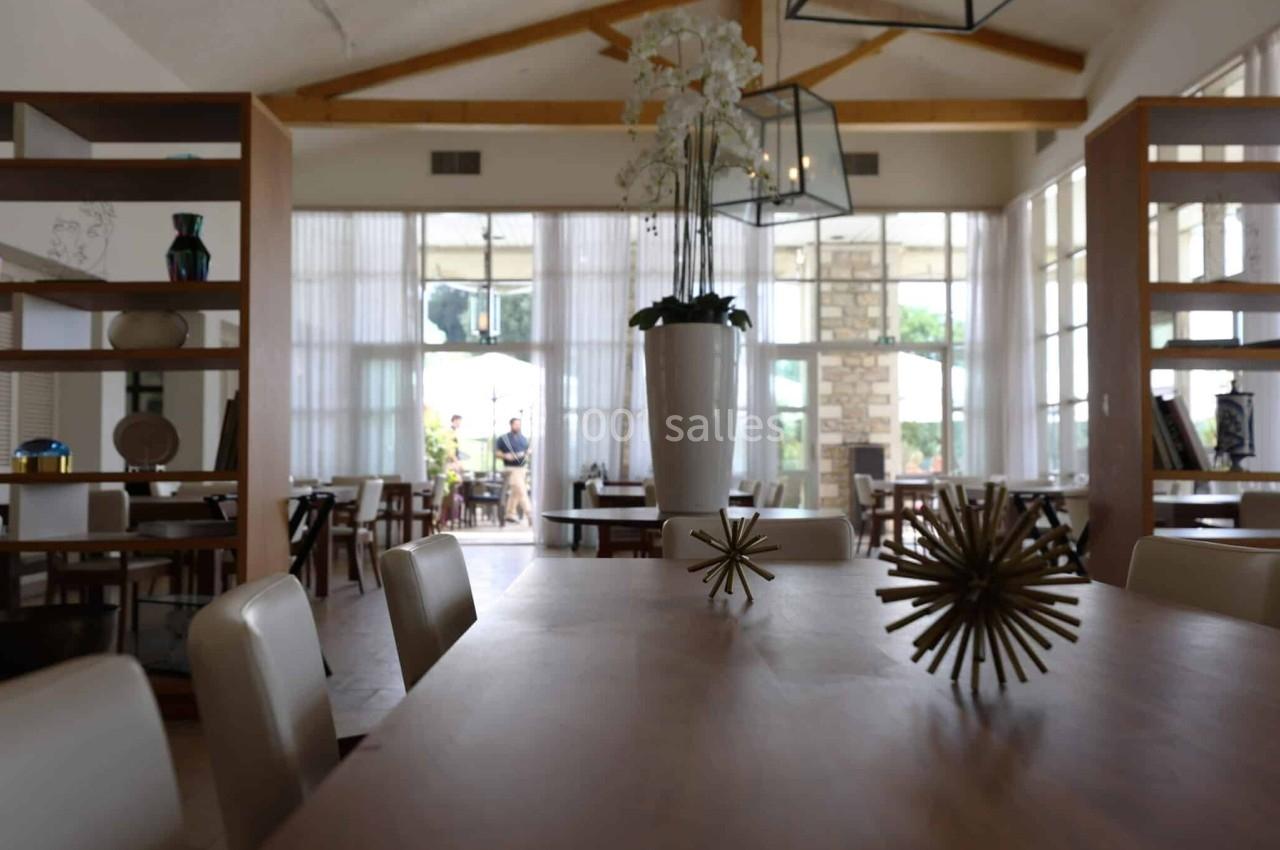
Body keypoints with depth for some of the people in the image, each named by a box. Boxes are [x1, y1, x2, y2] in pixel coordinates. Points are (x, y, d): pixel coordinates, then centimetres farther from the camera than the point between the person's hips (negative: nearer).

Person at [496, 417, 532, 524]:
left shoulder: (524, 438, 13)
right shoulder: (503, 439, -3)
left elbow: (528, 450, 24)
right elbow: (497, 452, -1)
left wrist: (527, 454, 2)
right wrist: (505, 456, -20)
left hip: (523, 468, 6)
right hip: (512, 468, -6)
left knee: (515, 492, 14)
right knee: (521, 491, -12)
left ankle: (510, 514, 25)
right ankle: (529, 515, -14)